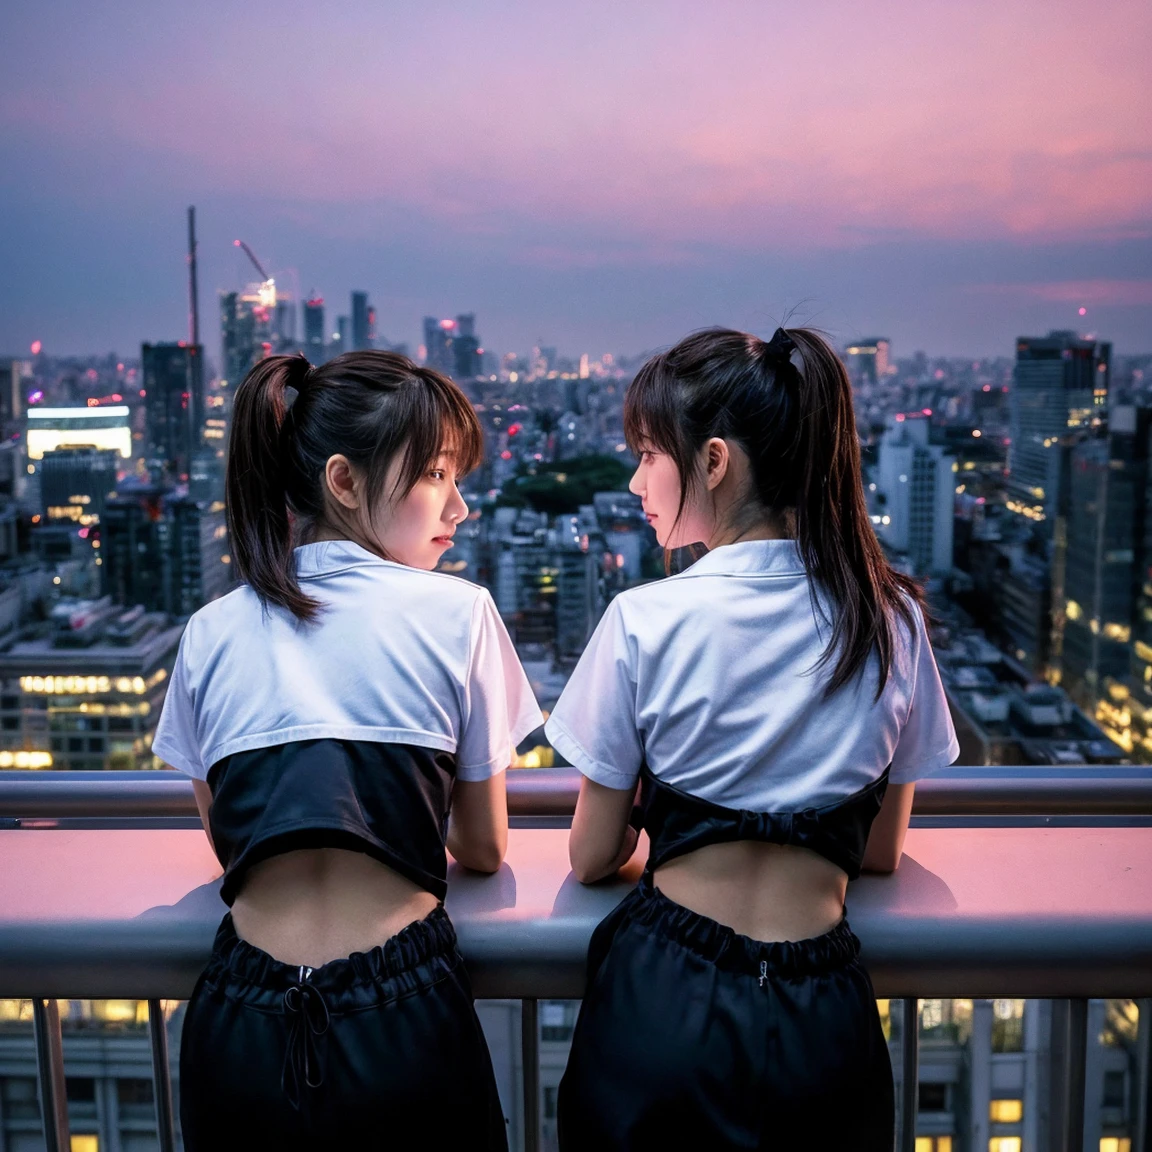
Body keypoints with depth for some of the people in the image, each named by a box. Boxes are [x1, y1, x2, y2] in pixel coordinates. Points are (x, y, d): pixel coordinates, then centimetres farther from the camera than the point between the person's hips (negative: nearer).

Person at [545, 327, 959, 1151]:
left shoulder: (645, 621, -14)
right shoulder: (893, 618, -4)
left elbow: (592, 857, -3)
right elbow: (881, 850, 6)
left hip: (665, 1000, -2)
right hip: (824, 1020, 3)